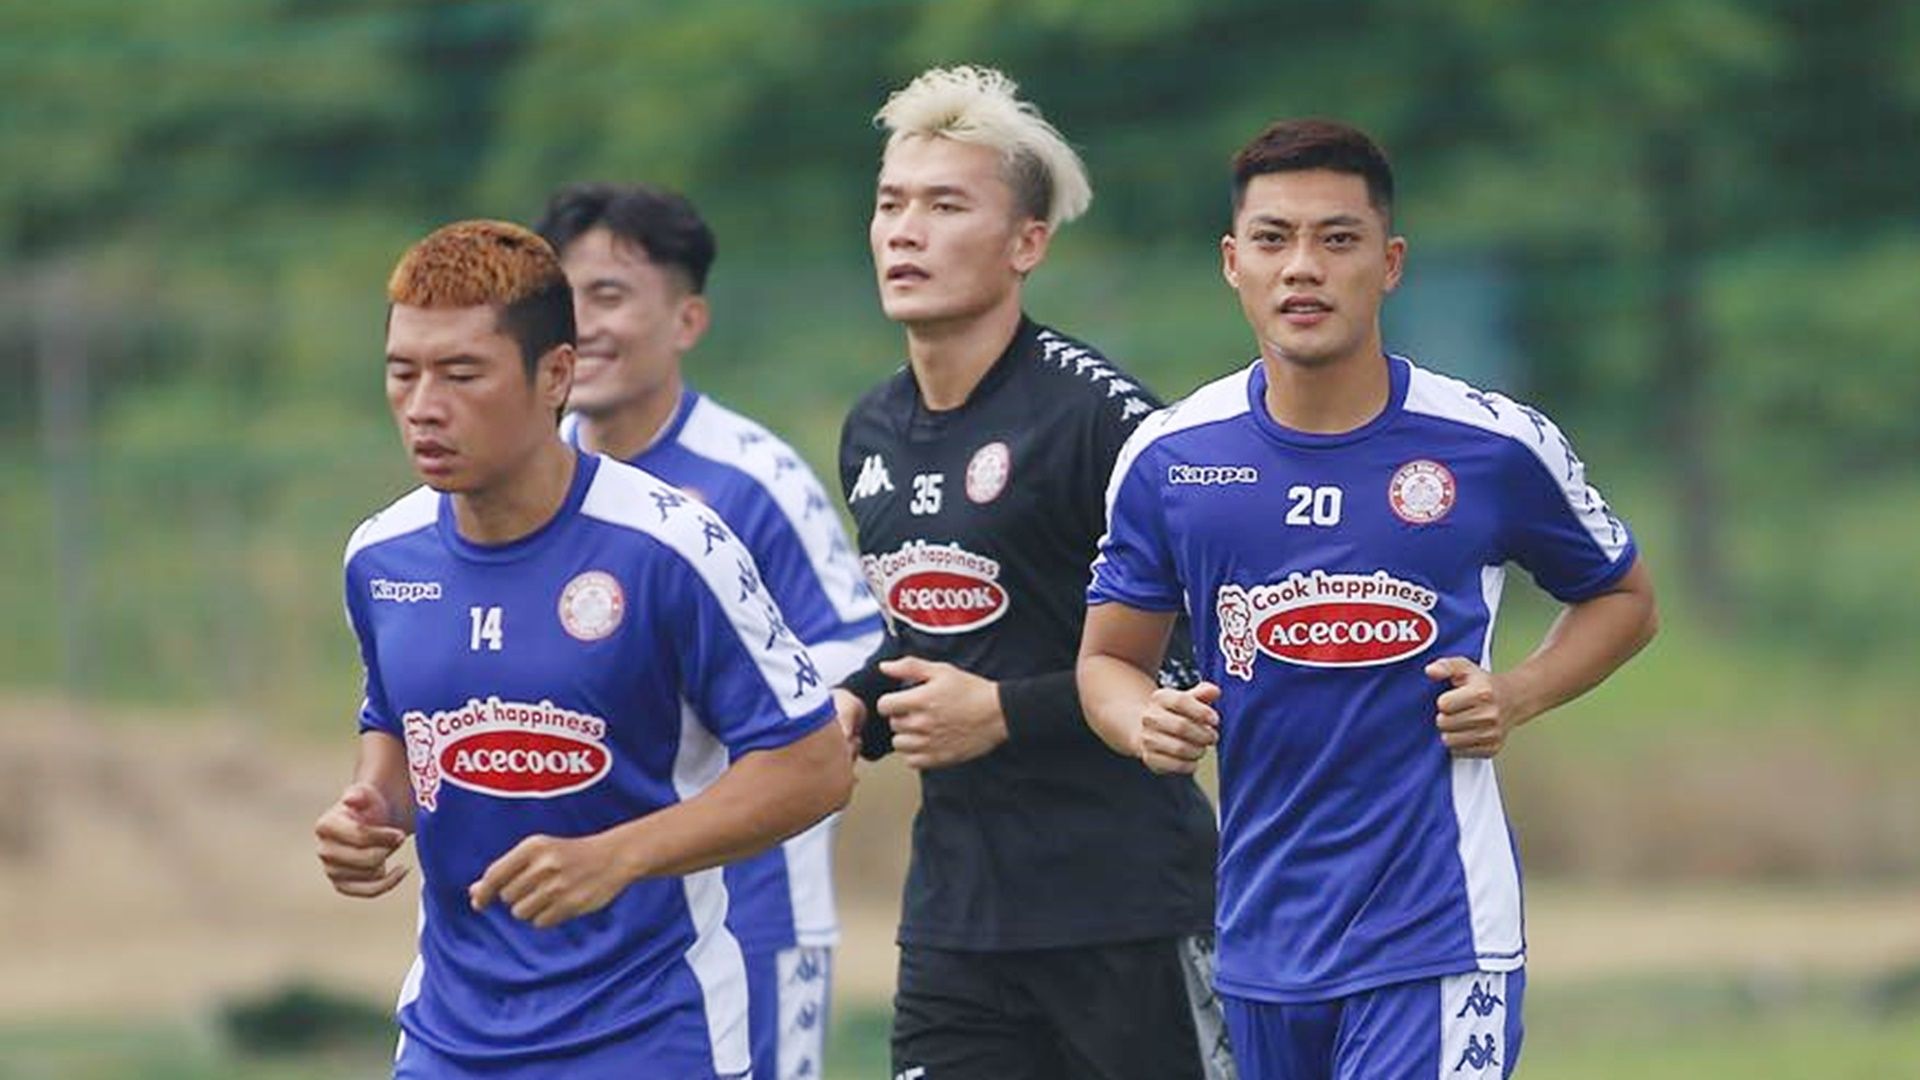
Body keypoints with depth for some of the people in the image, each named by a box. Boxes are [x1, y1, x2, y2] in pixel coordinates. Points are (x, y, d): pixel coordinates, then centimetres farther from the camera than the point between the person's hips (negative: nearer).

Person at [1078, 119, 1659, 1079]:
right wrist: (1148, 723, -10)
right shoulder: (1168, 458, 2)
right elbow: (1109, 657, 13)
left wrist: (1518, 695, -6)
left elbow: (1622, 597, 13)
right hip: (1261, 940, 4)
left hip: (1437, 935, -4)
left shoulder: (1498, 445, -3)